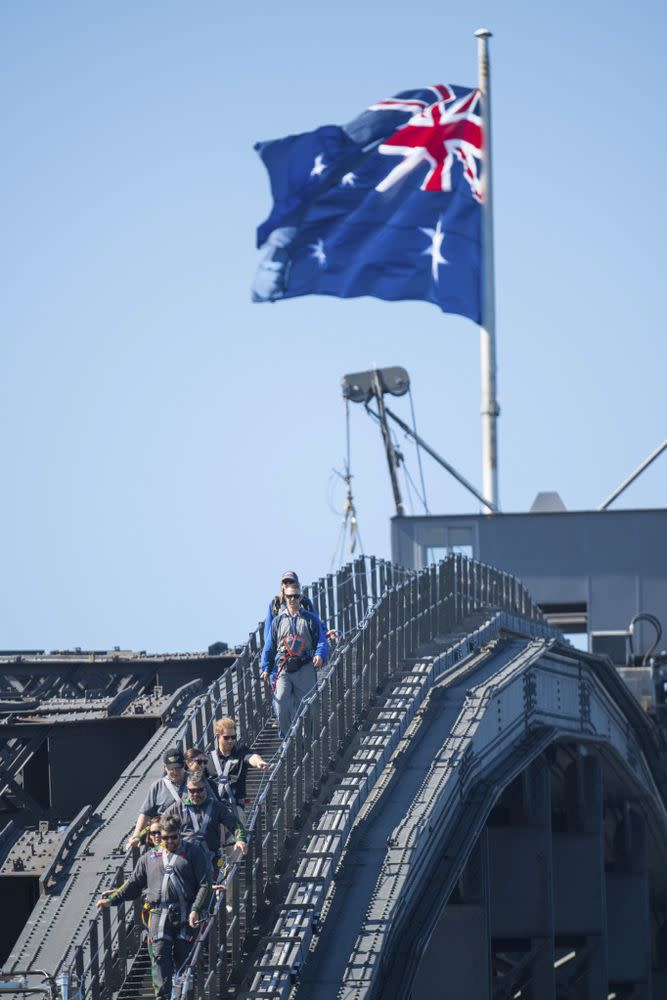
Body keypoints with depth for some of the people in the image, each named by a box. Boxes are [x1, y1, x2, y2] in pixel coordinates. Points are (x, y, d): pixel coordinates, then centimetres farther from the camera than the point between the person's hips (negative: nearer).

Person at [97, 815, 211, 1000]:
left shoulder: (193, 852, 8)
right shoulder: (150, 857, 20)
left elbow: (205, 884, 2)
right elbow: (133, 884, 26)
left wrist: (196, 910, -10)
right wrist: (112, 899, 17)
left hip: (185, 914, -2)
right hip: (159, 913, 2)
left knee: (184, 956, -4)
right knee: (160, 956, -11)